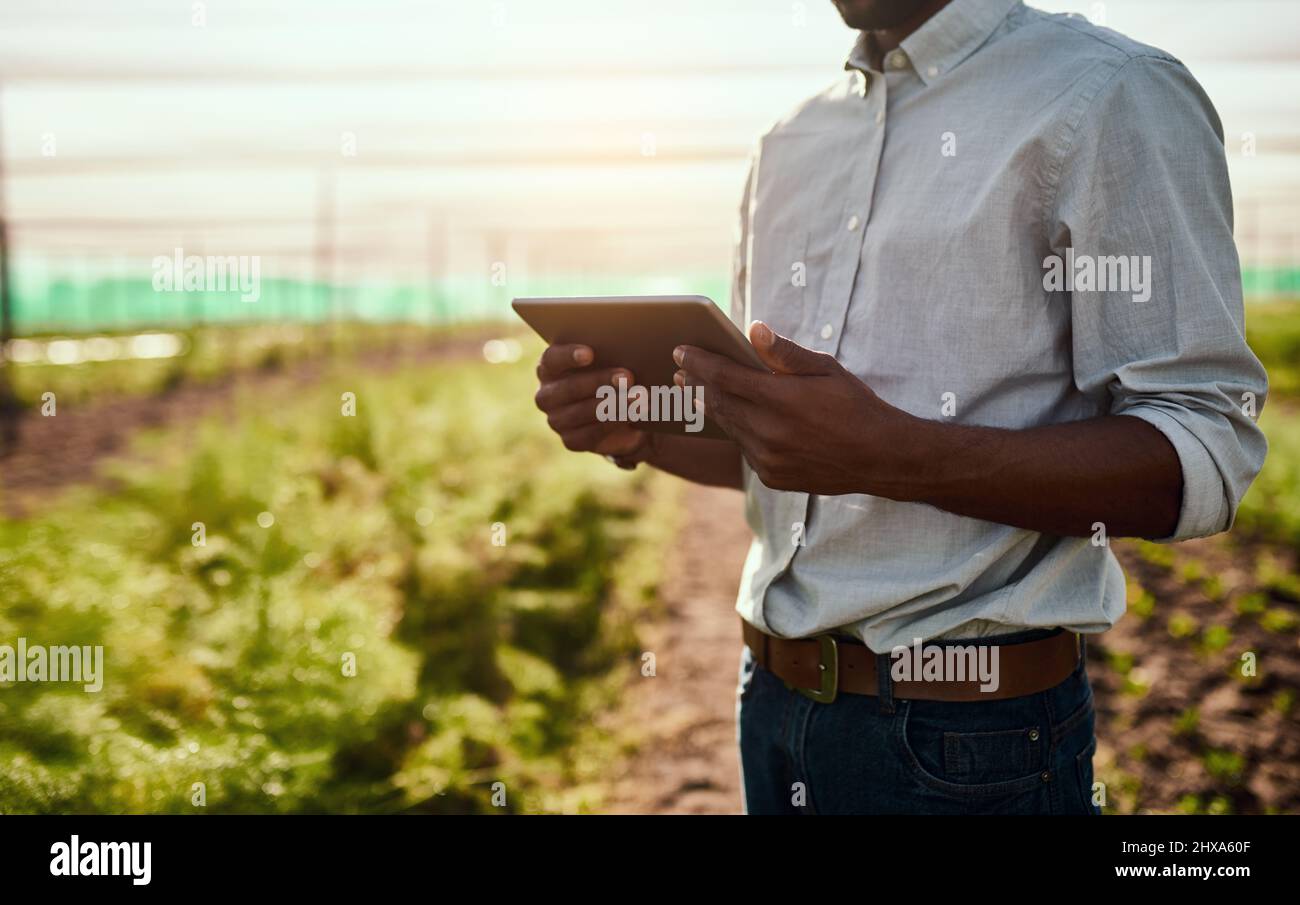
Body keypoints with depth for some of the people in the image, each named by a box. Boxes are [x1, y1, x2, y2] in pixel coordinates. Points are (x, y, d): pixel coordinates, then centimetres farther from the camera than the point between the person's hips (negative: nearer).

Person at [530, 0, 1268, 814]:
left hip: (966, 727, -6)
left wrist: (893, 455, -28)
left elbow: (1210, 458, -17)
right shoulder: (791, 144, 11)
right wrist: (637, 429, -4)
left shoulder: (1115, 96, -9)